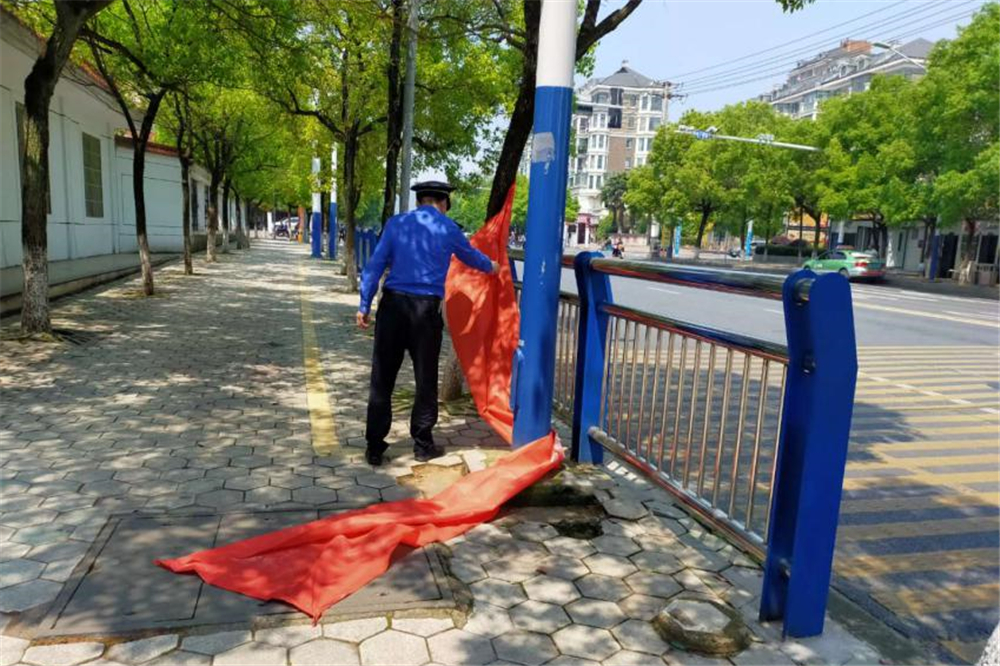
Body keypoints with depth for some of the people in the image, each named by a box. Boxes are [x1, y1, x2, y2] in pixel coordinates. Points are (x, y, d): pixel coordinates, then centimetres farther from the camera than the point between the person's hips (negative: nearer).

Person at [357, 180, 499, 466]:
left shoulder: (396, 223, 8)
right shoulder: (448, 229, 7)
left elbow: (375, 264, 2)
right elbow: (471, 256, 25)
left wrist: (364, 306, 4)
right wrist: (491, 266, 46)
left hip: (392, 304, 2)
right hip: (425, 308, -1)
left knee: (382, 379, 5)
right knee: (426, 379, 10)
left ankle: (374, 448, 9)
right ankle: (423, 445, 19)